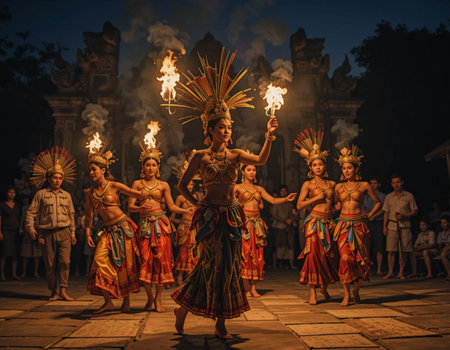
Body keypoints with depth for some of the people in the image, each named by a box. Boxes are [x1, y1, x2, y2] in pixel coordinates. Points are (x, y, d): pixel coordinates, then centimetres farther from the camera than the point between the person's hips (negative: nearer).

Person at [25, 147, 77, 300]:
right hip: (47, 233, -1)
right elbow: (31, 212, 2)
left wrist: (72, 233, 16)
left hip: (64, 233, 2)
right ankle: (53, 292, 17)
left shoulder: (67, 196, 13)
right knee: (50, 264, 4)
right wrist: (30, 227, -12)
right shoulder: (41, 194, 4)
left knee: (65, 261, -11)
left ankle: (63, 290, -3)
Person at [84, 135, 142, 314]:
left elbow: (137, 194, 1)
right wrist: (88, 233, 6)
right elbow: (89, 215, 14)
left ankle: (126, 301, 15)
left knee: (124, 264, 1)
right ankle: (108, 301, -2)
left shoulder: (114, 186, -2)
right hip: (107, 231, 3)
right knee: (100, 260, -13)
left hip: (122, 227, -3)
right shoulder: (90, 193, 9)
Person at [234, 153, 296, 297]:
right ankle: (246, 288, -2)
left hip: (257, 223, 4)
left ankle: (253, 287, 6)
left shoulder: (259, 188, 17)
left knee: (257, 255, 1)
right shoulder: (238, 187, 5)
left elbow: (273, 200, 10)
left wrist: (286, 199, -3)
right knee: (245, 253, -8)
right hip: (244, 222, -4)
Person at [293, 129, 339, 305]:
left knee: (331, 256, 5)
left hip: (329, 222, 4)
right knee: (313, 254, -9)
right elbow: (299, 205, -2)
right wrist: (315, 198, -10)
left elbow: (335, 203, 24)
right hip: (314, 221, -4)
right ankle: (312, 292, -2)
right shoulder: (308, 184, 4)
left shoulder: (332, 184, 14)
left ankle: (324, 286, 28)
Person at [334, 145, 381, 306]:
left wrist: (369, 215, 6)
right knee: (345, 257, -13)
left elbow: (378, 202, 15)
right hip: (343, 224, 1)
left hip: (359, 225, 0)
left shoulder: (364, 185, 5)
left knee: (361, 259, -2)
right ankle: (346, 294, -4)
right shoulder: (339, 186, 10)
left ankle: (356, 289, 23)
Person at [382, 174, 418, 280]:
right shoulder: (389, 197, 10)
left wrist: (404, 216, -12)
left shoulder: (409, 196, 4)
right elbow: (386, 213, 12)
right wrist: (384, 227, 4)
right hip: (392, 226, 1)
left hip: (405, 226, -1)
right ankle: (390, 272, 5)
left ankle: (401, 272, 10)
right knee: (391, 250, -3)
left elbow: (415, 211, 5)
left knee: (403, 251, 0)